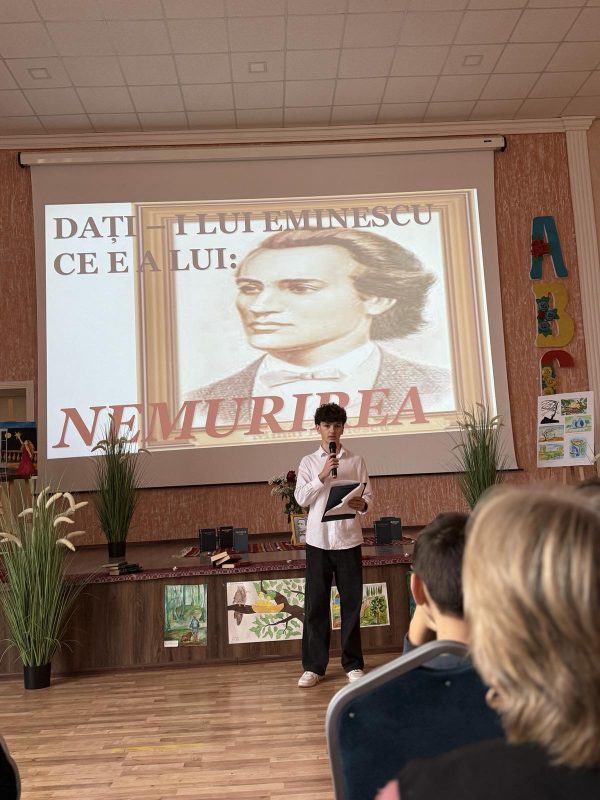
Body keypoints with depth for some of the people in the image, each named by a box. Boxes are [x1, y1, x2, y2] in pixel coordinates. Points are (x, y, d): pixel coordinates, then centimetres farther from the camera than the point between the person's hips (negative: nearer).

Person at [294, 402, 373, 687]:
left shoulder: (356, 461, 6)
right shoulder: (308, 462, 5)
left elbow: (368, 494, 4)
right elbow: (301, 499, -3)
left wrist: (362, 504, -19)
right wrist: (322, 476, -14)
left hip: (348, 539, 0)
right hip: (318, 540, 0)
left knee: (351, 602, 7)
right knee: (315, 603, 4)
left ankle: (353, 664, 20)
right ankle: (313, 666, 15)